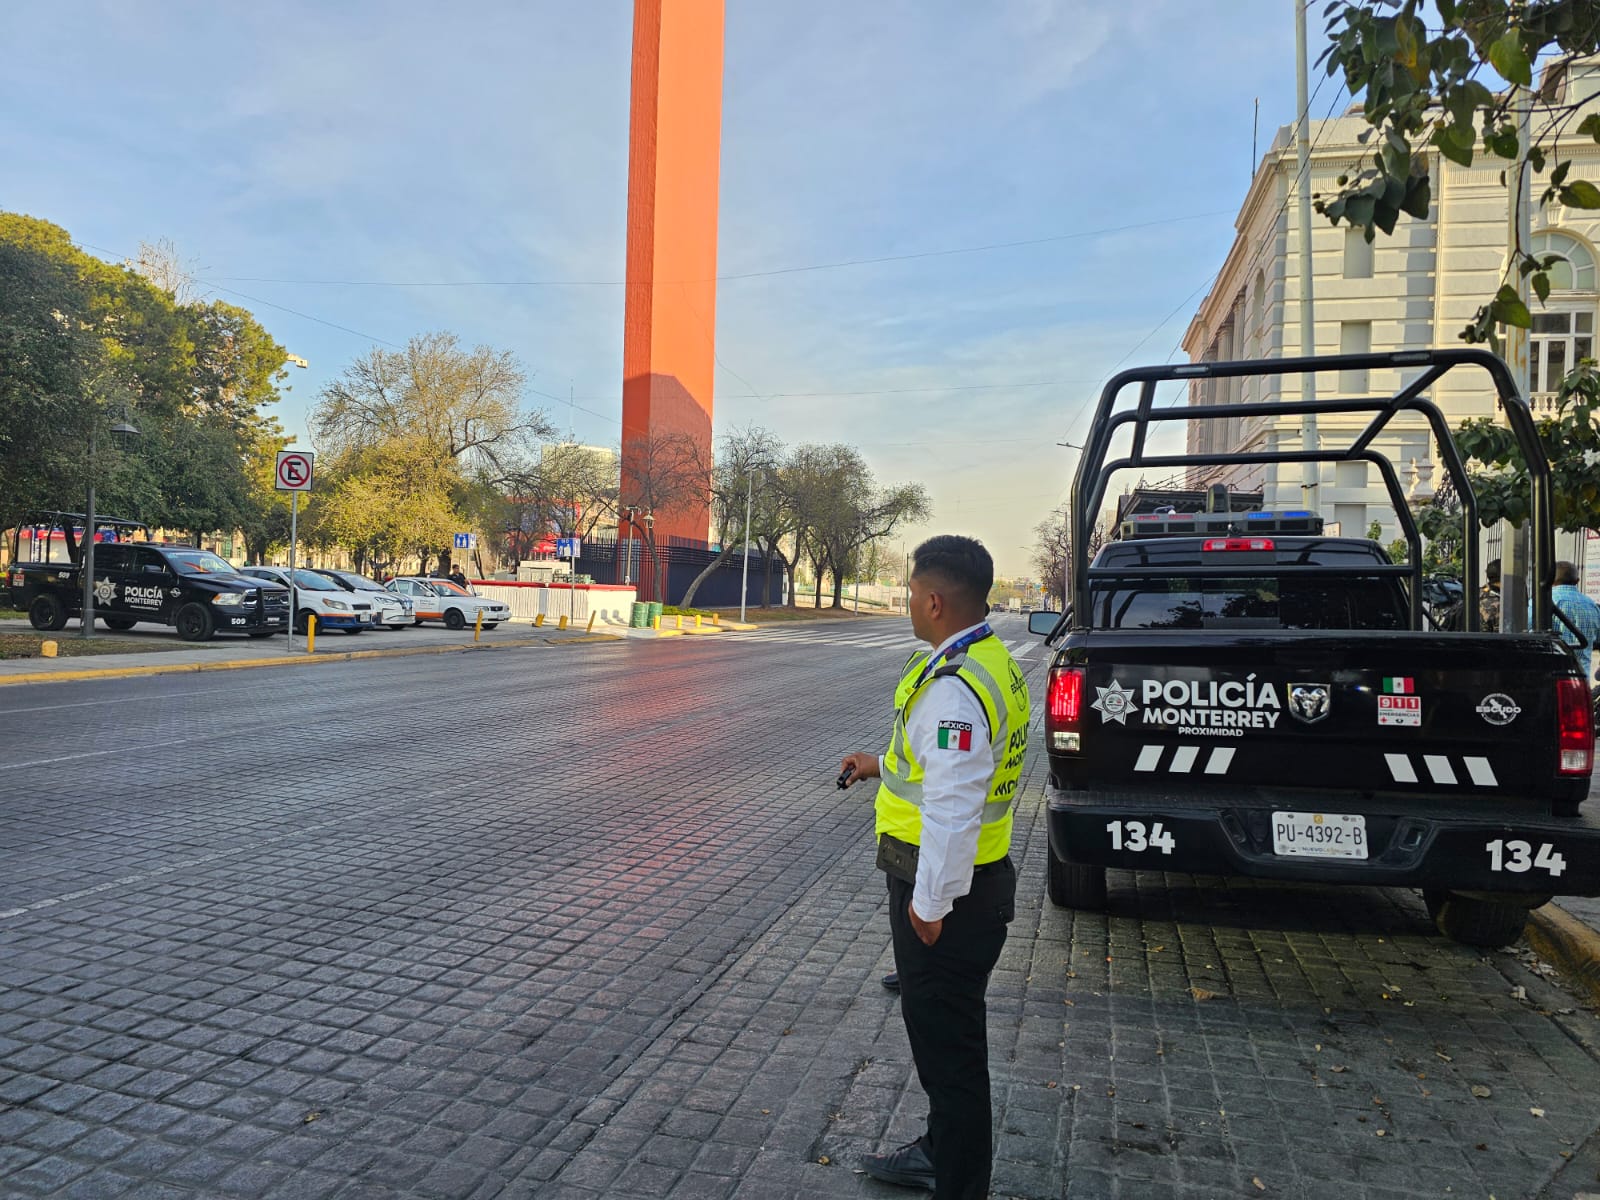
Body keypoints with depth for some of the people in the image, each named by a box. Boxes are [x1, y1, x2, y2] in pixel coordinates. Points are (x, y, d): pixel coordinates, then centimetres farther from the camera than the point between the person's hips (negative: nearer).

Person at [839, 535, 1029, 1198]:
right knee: (938, 1026, 25)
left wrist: (929, 903, -21)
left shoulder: (954, 687, -26)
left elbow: (953, 810, -29)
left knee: (947, 1042, 4)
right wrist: (884, 765, 25)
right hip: (973, 879, 11)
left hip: (946, 890, -11)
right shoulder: (990, 660, 8)